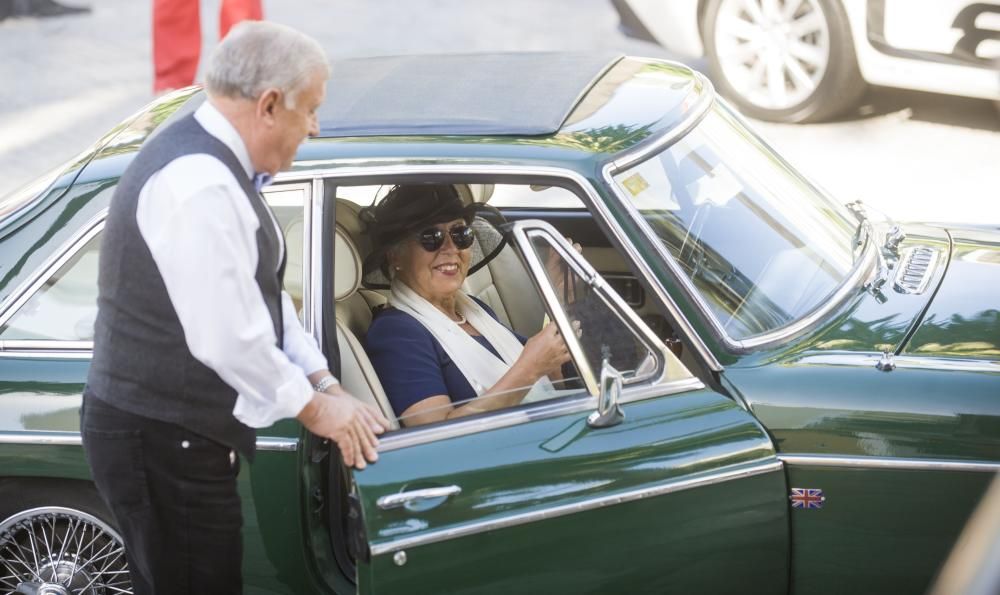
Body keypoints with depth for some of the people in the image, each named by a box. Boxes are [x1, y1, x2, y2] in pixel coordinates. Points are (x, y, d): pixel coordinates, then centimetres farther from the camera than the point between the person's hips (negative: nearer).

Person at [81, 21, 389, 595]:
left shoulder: (217, 162, 10)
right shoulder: (199, 185, -24)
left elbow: (262, 295, 15)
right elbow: (227, 338, -25)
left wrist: (326, 386, 7)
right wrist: (312, 406, -11)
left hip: (180, 436, 10)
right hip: (161, 441, -10)